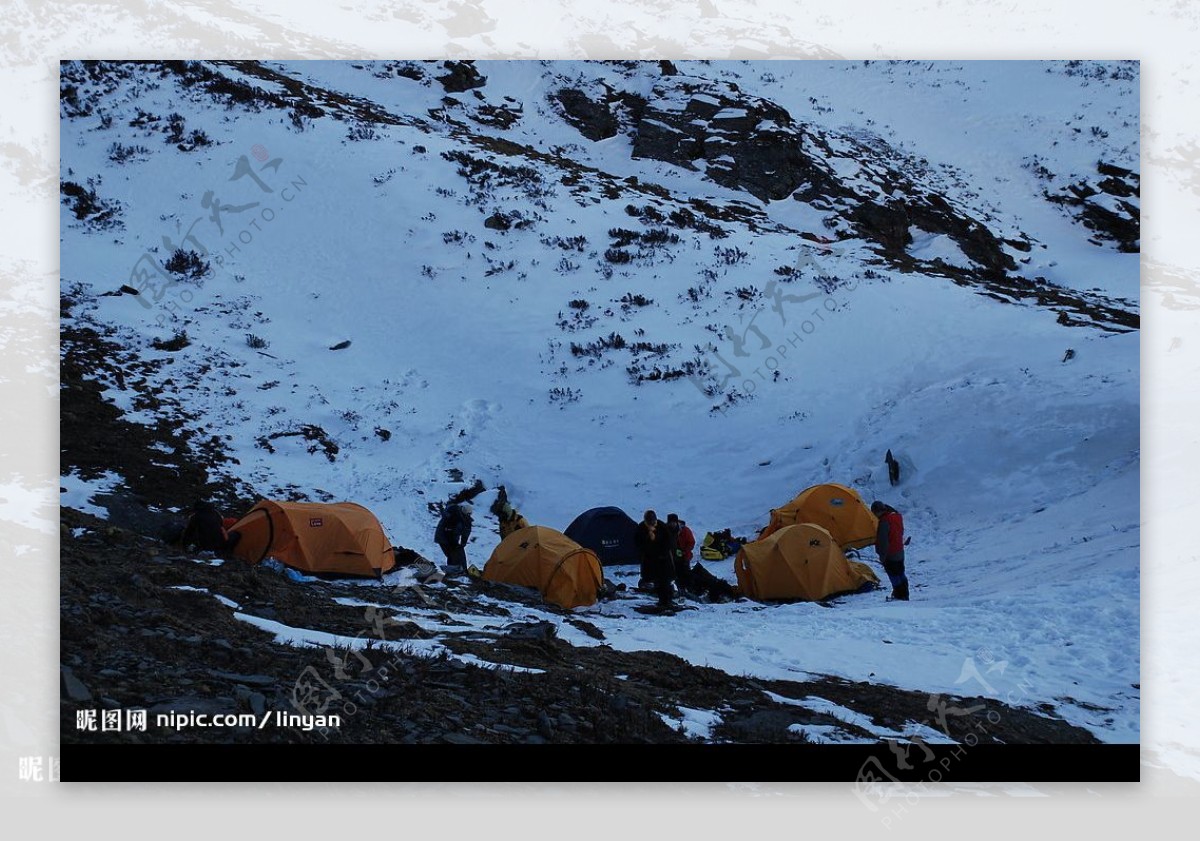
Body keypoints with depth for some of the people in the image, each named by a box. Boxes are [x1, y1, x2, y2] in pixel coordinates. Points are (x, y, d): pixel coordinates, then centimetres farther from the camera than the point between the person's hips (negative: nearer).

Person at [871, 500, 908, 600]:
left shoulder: (884, 521, -24)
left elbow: (883, 540, -22)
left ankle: (898, 595, 4)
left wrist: (882, 555, -15)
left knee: (893, 575, 0)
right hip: (900, 552, 9)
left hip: (890, 554, -9)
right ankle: (904, 594, 26)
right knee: (901, 574, 18)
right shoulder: (897, 516, 5)